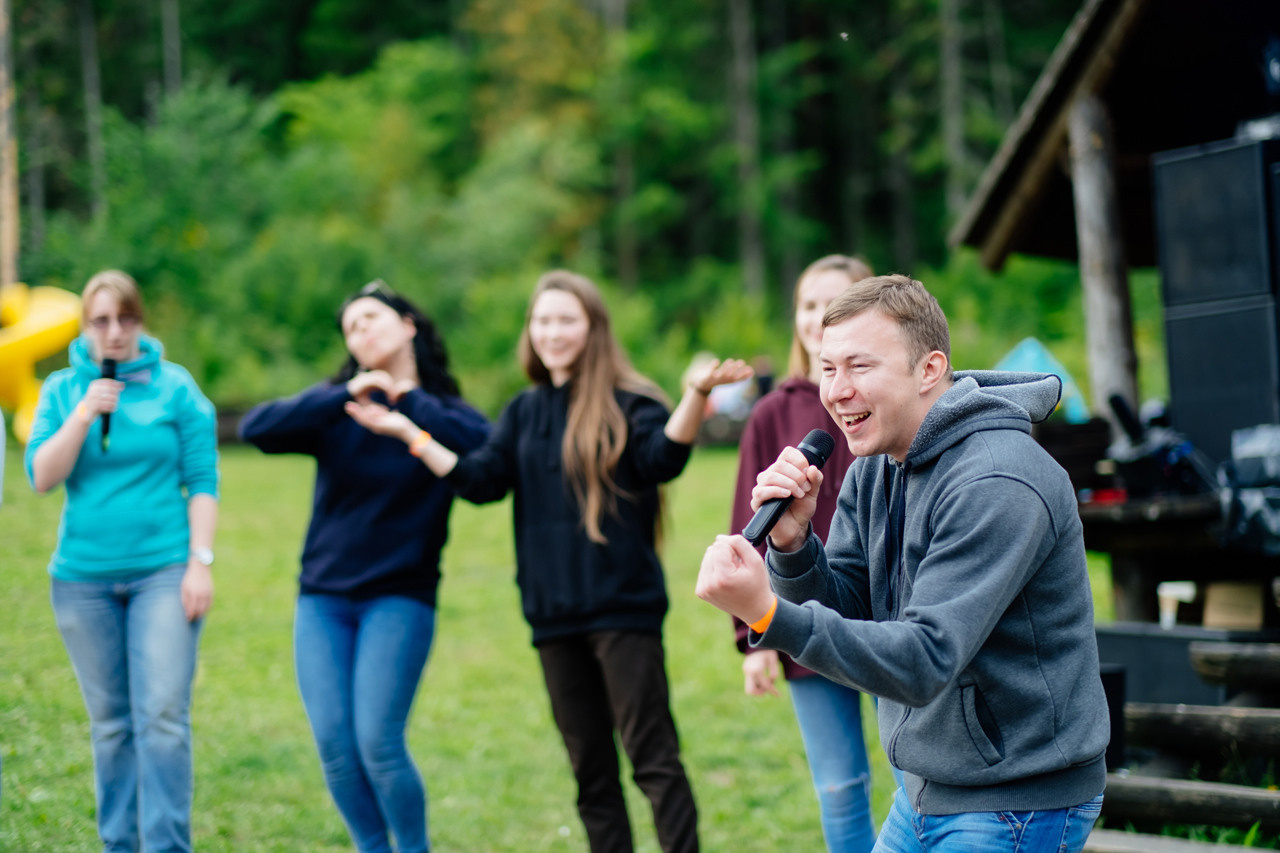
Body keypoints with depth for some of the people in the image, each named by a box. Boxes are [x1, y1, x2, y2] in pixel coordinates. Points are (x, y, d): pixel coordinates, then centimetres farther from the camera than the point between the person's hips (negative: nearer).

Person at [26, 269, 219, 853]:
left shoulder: (175, 388, 0)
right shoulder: (62, 389, 6)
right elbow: (42, 477, -2)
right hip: (83, 578, 3)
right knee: (110, 721, 9)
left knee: (162, 716, -11)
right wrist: (84, 415, -12)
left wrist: (201, 562, -6)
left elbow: (202, 481, 0)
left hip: (163, 572, -2)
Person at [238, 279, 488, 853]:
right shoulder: (335, 407, 6)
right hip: (323, 600, 3)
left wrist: (407, 401, -13)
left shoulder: (444, 412, 2)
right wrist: (345, 398, -17)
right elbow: (255, 428, -11)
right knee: (334, 746, -4)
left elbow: (484, 450, -20)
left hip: (399, 599, -3)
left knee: (378, 743, -13)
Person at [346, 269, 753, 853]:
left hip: (623, 608, -6)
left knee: (652, 754, -7)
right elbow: (482, 479, 7)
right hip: (554, 612, 6)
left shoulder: (627, 404, -4)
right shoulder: (524, 412, 14)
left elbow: (663, 456, -22)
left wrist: (697, 395, -39)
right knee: (589, 766, 12)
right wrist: (409, 434, 3)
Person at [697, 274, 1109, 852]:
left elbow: (927, 661, -30)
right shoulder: (873, 470, 5)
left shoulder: (997, 487, -24)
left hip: (1017, 805, -8)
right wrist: (791, 540, -16)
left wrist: (768, 614, -40)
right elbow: (843, 612, 4)